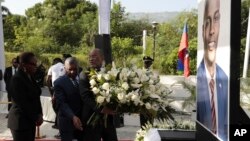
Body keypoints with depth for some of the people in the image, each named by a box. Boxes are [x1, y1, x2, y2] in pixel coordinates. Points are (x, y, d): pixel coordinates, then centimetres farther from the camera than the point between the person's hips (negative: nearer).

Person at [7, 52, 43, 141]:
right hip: (21, 121, -7)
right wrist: (36, 118, -11)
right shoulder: (16, 79, -16)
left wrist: (39, 114, -1)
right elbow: (22, 103, -18)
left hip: (30, 119, 8)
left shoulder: (30, 77, 8)